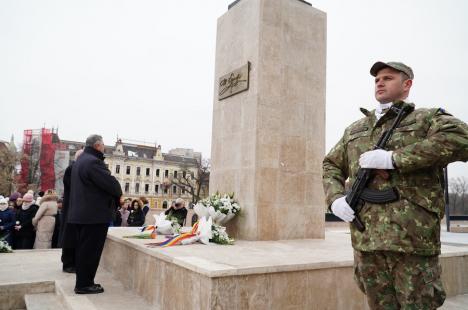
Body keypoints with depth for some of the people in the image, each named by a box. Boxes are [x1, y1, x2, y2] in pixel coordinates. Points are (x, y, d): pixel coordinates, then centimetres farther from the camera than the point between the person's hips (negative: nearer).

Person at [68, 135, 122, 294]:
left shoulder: (81, 160, 15)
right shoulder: (93, 162, -19)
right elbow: (110, 183, -22)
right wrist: (119, 193, 0)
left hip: (81, 213, 10)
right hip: (95, 214, -10)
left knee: (83, 249, 16)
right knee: (91, 250, -2)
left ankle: (82, 282, 26)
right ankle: (84, 284, 6)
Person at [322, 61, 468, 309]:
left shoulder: (429, 118, 5)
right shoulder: (355, 130, 20)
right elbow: (331, 164, 22)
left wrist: (393, 158, -18)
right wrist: (335, 198, 2)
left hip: (412, 238, -4)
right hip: (366, 239, 4)